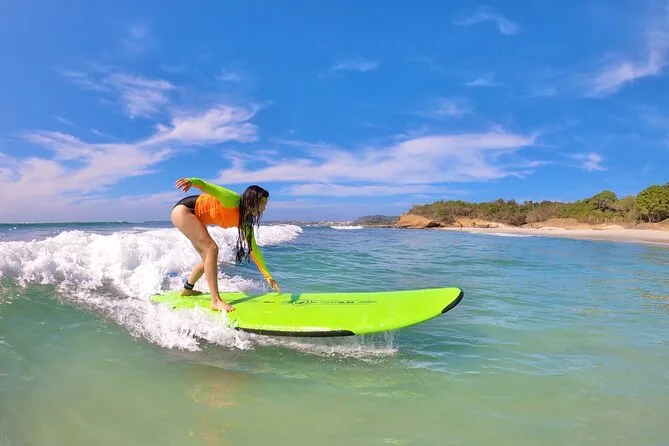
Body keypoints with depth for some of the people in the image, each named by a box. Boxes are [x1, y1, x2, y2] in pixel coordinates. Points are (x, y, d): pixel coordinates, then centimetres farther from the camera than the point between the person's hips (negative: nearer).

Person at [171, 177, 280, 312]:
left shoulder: (245, 221, 0)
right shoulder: (233, 201, -24)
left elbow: (253, 249, 4)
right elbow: (207, 187, -37)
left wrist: (268, 276, 2)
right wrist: (192, 181, -60)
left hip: (195, 218, 9)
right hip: (183, 210, -9)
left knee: (208, 258, 10)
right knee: (211, 248, -22)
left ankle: (187, 290, 33)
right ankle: (216, 300, -22)